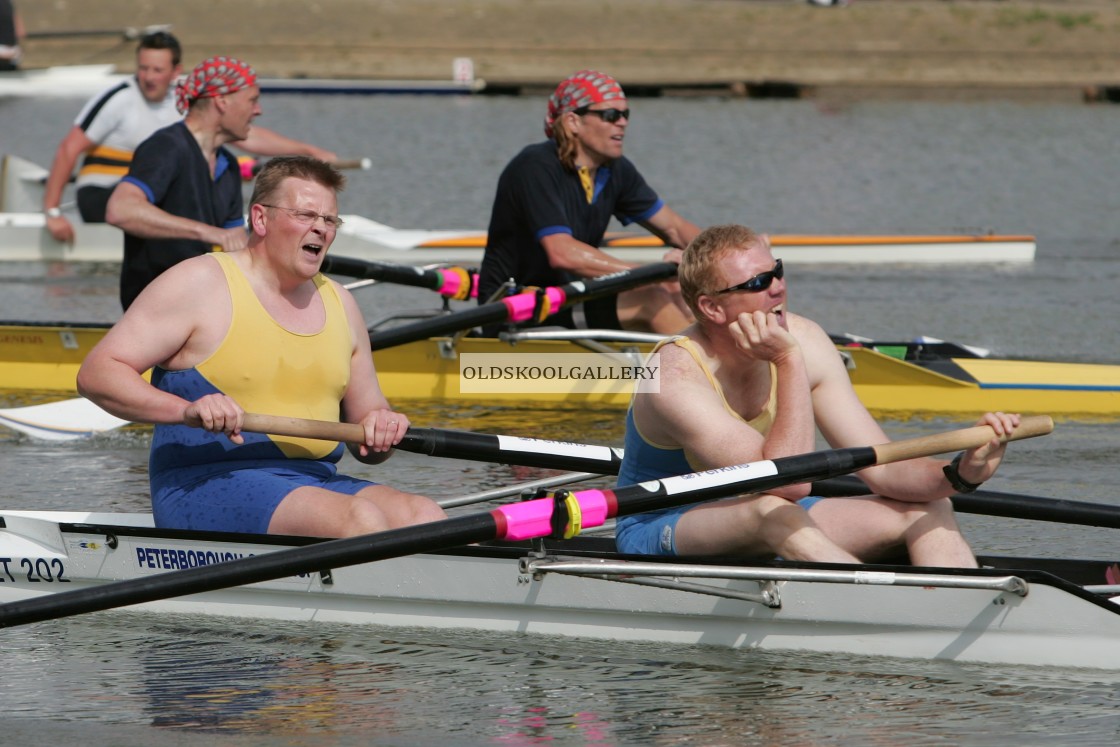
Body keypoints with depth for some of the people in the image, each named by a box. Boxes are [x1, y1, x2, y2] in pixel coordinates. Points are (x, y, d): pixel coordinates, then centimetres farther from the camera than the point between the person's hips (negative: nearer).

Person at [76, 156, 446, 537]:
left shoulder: (338, 304, 18)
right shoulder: (200, 284, -1)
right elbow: (95, 374, -7)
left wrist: (381, 429, -1)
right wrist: (187, 410, -24)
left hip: (316, 483, 6)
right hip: (205, 488, -6)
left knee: (424, 515, -23)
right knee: (360, 519, -32)